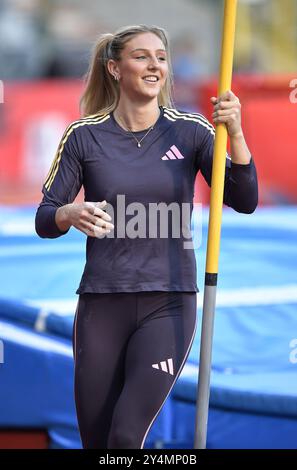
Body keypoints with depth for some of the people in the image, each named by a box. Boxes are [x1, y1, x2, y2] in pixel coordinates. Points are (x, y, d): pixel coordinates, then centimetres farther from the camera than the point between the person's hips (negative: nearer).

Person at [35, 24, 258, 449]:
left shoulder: (190, 131, 1)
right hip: (102, 305, 1)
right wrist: (71, 214, -20)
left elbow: (244, 202, -8)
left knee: (126, 434, -18)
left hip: (169, 304, -1)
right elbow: (44, 220, 3)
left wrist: (235, 134, -22)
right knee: (95, 441, 4)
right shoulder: (84, 136, 1)